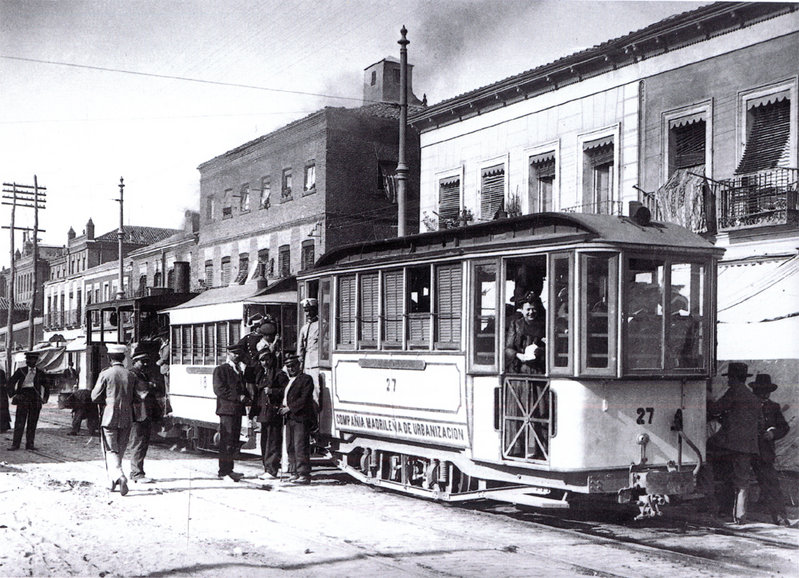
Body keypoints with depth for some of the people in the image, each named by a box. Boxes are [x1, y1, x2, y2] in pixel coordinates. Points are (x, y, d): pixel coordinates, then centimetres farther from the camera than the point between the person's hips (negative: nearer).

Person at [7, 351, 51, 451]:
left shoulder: (40, 373, 9)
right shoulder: (21, 371, 5)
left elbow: (47, 385, 19)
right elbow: (11, 382, 7)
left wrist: (45, 398, 11)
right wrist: (13, 394, -2)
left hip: (35, 398, 2)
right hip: (23, 397, -2)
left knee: (32, 423, 3)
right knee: (19, 422, -4)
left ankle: (30, 444, 8)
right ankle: (15, 444, -1)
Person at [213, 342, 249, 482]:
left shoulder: (240, 371, 23)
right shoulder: (221, 370, -1)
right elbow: (219, 389, -12)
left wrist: (245, 398, 5)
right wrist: (238, 397, -16)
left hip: (238, 410, 8)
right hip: (227, 409, -8)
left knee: (234, 442, 9)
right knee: (227, 441, -10)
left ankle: (227, 470, 15)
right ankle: (225, 471, -9)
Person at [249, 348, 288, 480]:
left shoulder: (279, 375, -5)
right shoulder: (260, 375, 19)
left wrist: (272, 391, -20)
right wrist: (254, 411, 19)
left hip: (274, 413, -8)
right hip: (263, 413, 8)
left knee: (273, 442, -8)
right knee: (264, 442, 11)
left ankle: (272, 471, -7)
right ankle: (267, 469, 17)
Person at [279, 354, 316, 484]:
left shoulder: (306, 379, -4)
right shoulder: (289, 381, 23)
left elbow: (304, 399, -13)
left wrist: (289, 408, -13)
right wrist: (282, 407, 5)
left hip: (301, 418, -8)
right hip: (290, 418, 8)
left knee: (300, 447, -12)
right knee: (290, 448, 8)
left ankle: (304, 475, -11)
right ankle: (293, 473, 14)